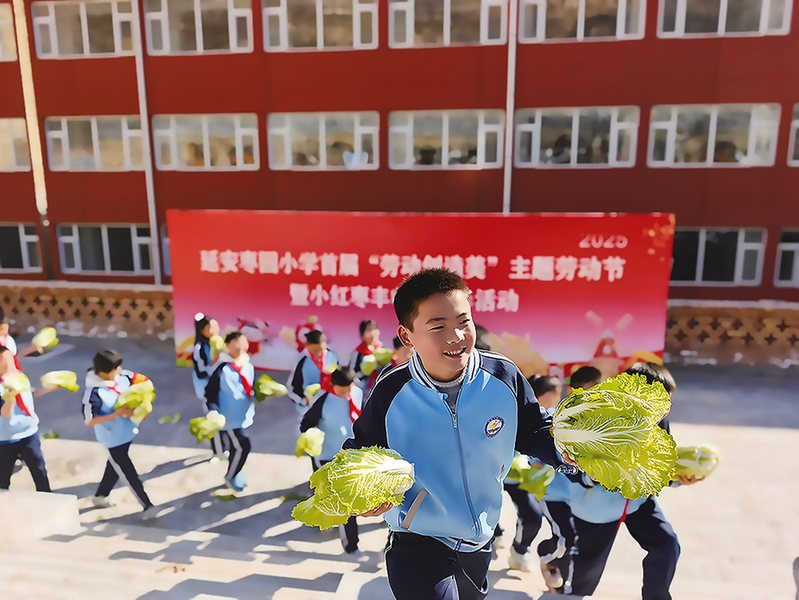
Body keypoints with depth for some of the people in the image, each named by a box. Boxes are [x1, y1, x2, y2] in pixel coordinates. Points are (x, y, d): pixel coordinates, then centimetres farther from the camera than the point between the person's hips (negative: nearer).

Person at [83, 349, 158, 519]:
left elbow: (142, 381, 6)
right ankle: (147, 506, 14)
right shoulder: (94, 392, -27)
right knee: (129, 474, 3)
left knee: (115, 466, 27)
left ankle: (100, 497, 50)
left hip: (128, 431, 7)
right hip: (113, 438, -7)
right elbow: (89, 421, -23)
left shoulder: (123, 376, -12)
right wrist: (118, 413, -30)